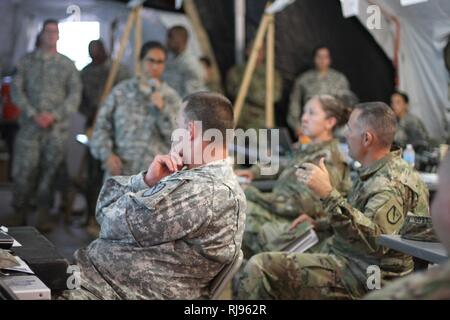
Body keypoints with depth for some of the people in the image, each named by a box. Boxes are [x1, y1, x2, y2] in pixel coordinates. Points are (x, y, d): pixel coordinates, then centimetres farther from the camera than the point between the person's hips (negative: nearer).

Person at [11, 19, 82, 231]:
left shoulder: (67, 64, 8)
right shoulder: (26, 61, 8)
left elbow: (75, 95, 2)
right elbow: (17, 91, 2)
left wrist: (54, 115, -10)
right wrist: (33, 114, -11)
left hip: (57, 127, 0)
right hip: (30, 126, 0)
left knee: (50, 171, 1)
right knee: (24, 171, -3)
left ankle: (43, 215, 9)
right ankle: (20, 214, 13)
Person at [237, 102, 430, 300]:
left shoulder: (392, 184, -20)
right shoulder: (376, 173, 13)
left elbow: (374, 241, -35)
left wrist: (329, 195, -38)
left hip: (364, 279, -10)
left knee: (259, 269, -21)